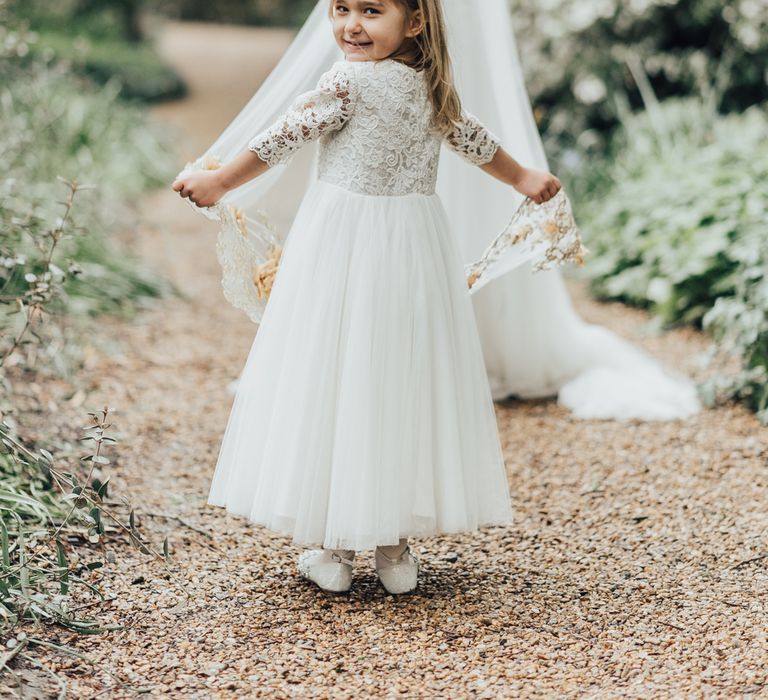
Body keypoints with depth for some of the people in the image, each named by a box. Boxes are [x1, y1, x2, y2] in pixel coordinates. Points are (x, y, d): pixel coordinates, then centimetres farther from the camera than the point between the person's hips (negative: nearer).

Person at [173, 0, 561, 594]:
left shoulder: (349, 81, -13)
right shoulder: (434, 86, 7)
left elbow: (285, 138, -7)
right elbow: (474, 138, 23)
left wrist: (218, 182, 6)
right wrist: (522, 177, 41)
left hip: (343, 249, -6)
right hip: (418, 247, 6)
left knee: (336, 380, 2)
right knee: (404, 384, 10)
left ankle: (335, 551, 8)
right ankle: (395, 550, 18)